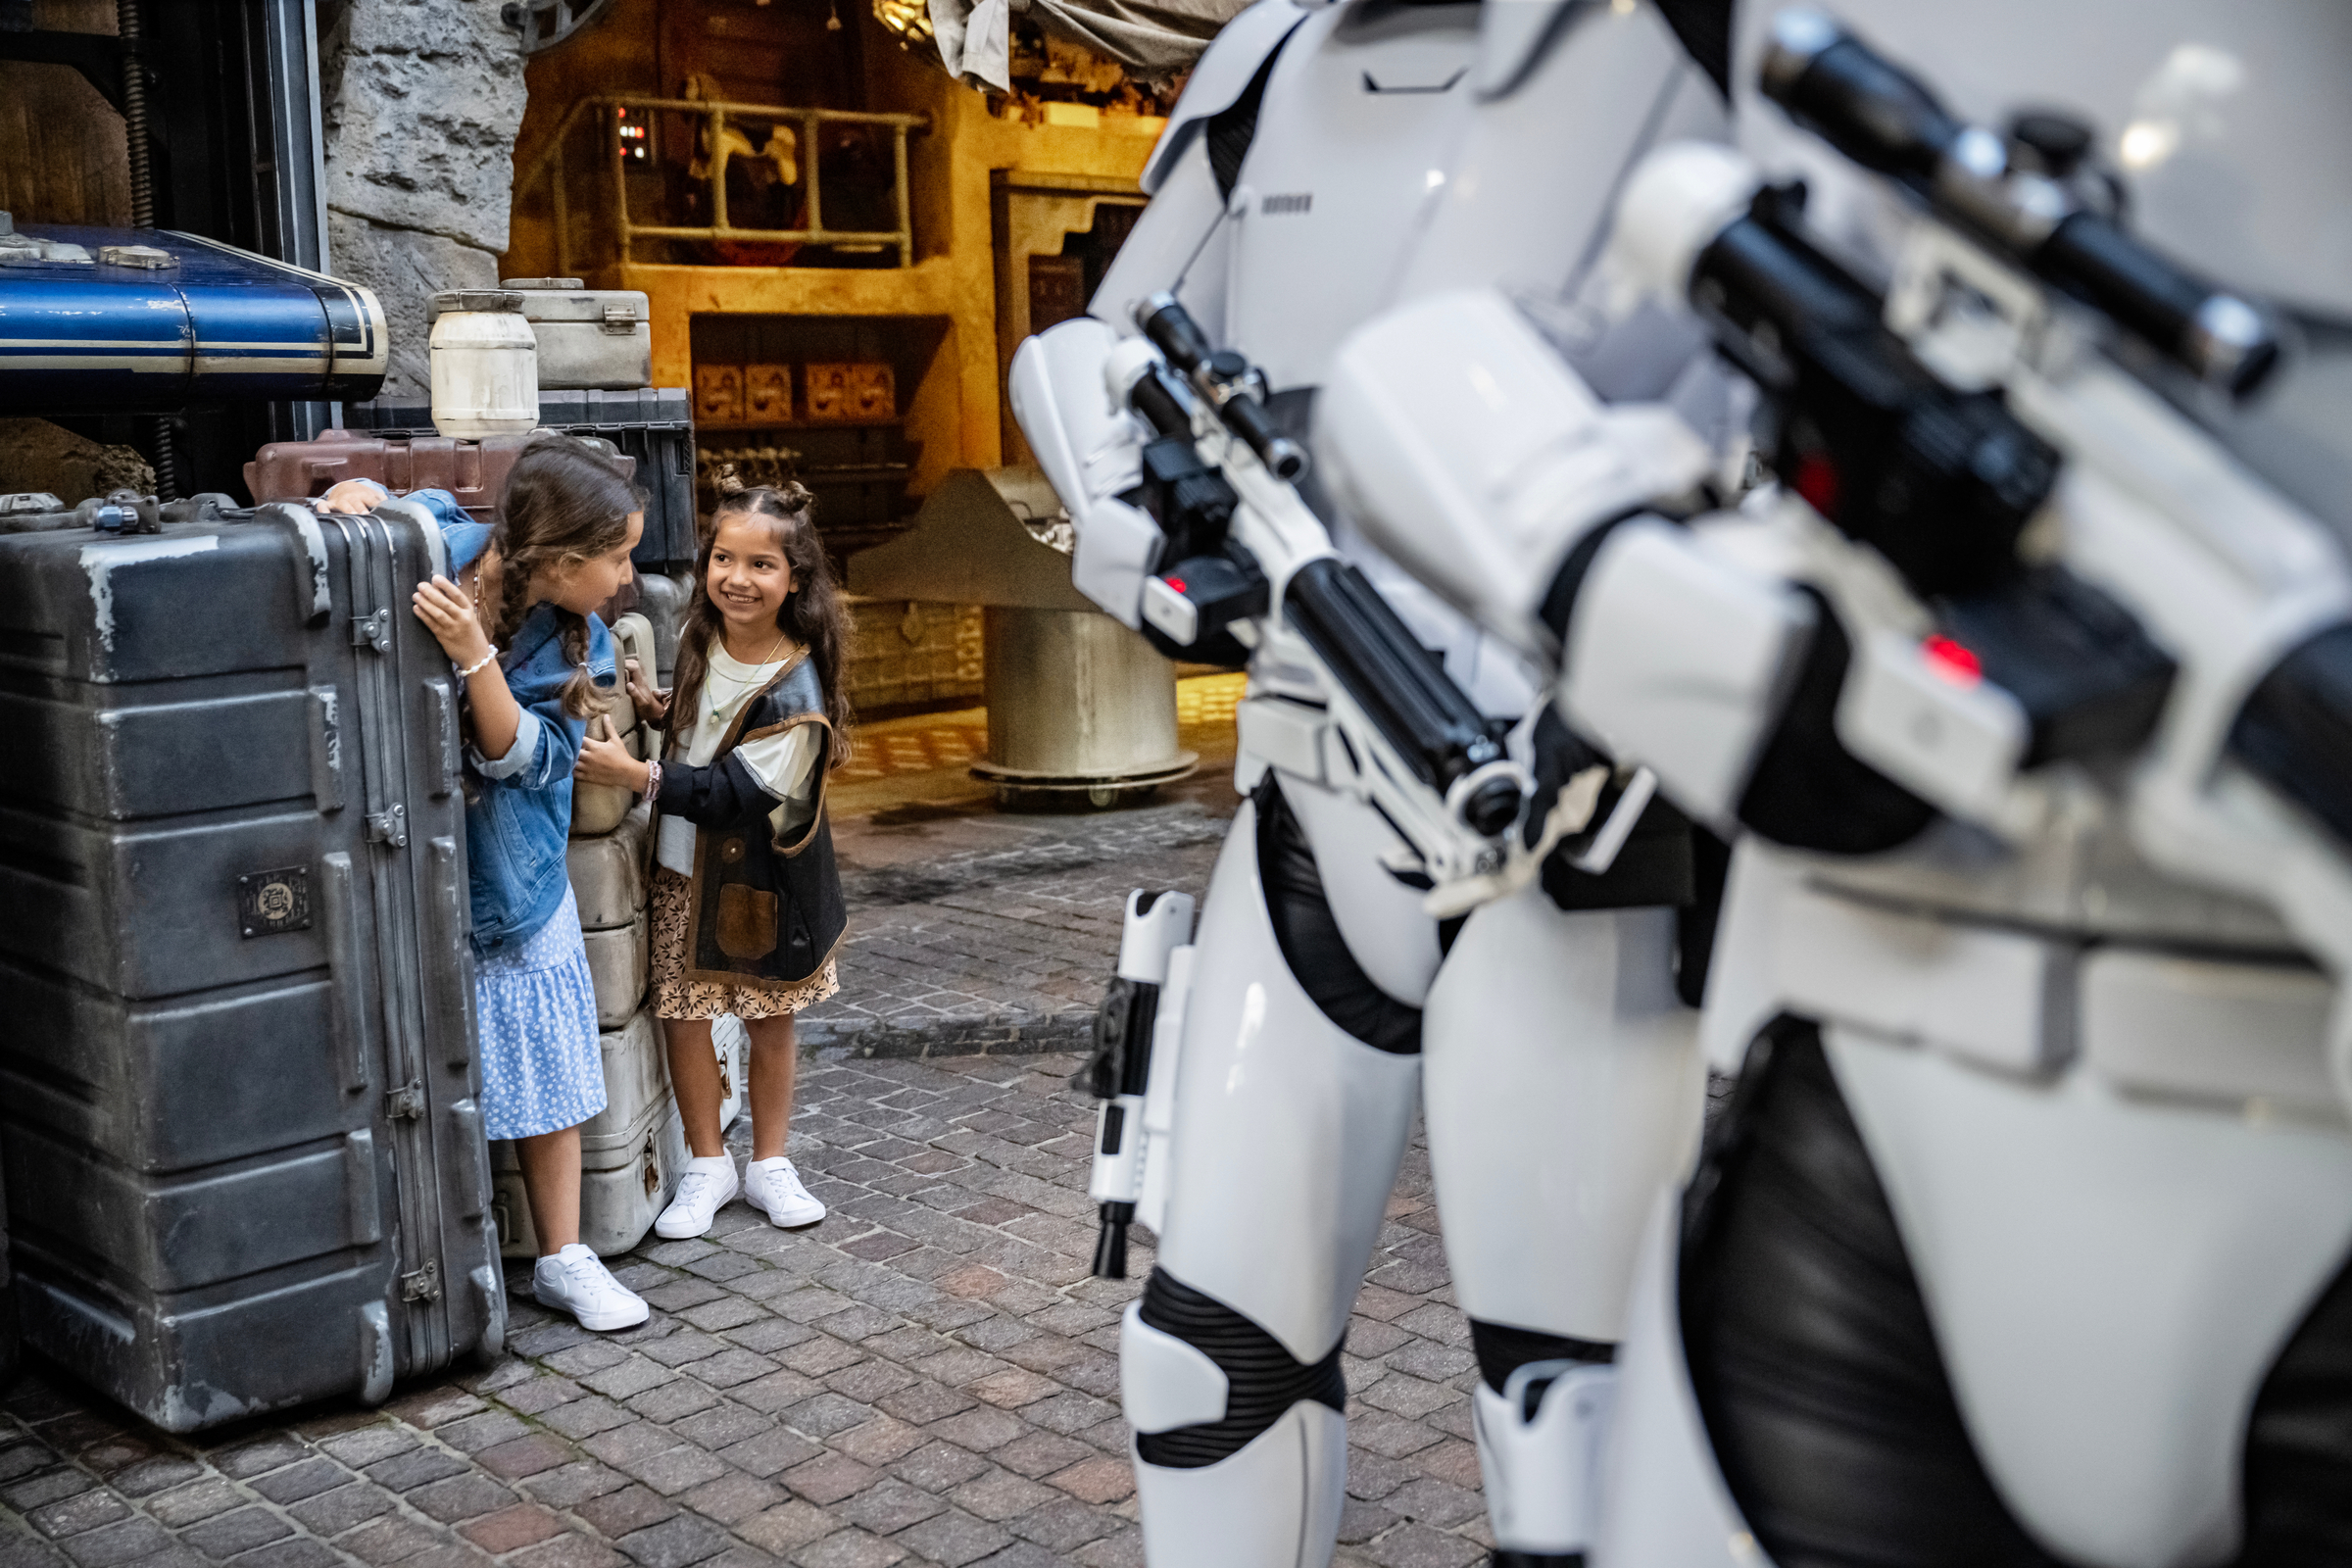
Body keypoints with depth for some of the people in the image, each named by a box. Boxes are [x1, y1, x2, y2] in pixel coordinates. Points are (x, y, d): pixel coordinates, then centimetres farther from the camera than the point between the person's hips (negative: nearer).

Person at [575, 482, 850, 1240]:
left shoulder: (794, 688, -22)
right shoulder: (697, 638, -2)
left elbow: (737, 792, -25)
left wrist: (637, 775, -30)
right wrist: (661, 709, -3)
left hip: (759, 877, -4)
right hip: (684, 867, 4)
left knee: (771, 1020, 10)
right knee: (682, 1012, 5)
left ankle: (769, 1164, 27)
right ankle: (707, 1165, 21)